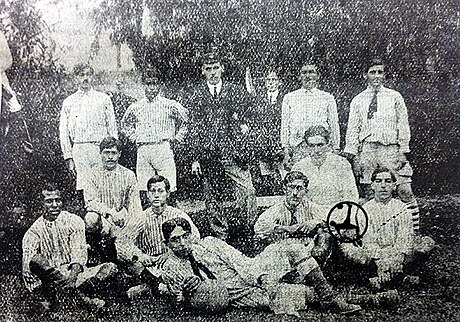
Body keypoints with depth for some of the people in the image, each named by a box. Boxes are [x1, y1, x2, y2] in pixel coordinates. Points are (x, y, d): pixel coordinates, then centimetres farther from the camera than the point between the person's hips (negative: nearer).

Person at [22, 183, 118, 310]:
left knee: (110, 267, -19)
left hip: (73, 273, 2)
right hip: (48, 278, -1)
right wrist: (60, 277, -32)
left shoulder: (74, 221, 7)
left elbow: (79, 255, -4)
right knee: (36, 261, -33)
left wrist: (72, 277, -25)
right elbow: (28, 257, -14)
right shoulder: (34, 231, 5)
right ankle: (82, 298, -35)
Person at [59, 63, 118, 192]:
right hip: (79, 150, 0)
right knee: (84, 188, -6)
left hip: (101, 148, 0)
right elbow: (64, 132, 11)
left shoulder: (104, 99, 11)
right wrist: (69, 158, 4)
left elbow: (112, 127, 10)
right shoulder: (68, 102, 12)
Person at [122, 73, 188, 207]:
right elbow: (126, 123, 29)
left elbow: (186, 121, 11)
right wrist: (134, 137, 16)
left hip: (163, 147, -3)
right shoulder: (135, 107, 11)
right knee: (143, 190, 1)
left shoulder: (170, 105, 2)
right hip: (142, 150, 3)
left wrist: (176, 138, 6)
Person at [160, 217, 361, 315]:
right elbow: (181, 301, 8)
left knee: (294, 250, -17)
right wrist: (188, 293, -16)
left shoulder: (209, 243, 6)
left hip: (250, 273, 4)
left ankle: (336, 302, -13)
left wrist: (262, 279, -14)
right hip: (236, 296, -3)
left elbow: (239, 261, 1)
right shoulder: (171, 269, 1)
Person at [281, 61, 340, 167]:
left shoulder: (327, 98, 11)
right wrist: (286, 149, 2)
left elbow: (334, 125, 10)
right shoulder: (289, 97, 12)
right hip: (297, 146, 1)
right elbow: (285, 125, 10)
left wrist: (335, 149, 3)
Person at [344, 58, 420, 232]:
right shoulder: (358, 101, 13)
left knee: (405, 191, -8)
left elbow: (403, 125, 8)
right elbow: (352, 129, 10)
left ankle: (414, 230, -1)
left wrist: (403, 150, -2)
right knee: (367, 194, 1)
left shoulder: (394, 97, 11)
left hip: (391, 148, -1)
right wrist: (353, 155, 2)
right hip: (366, 149, 1)